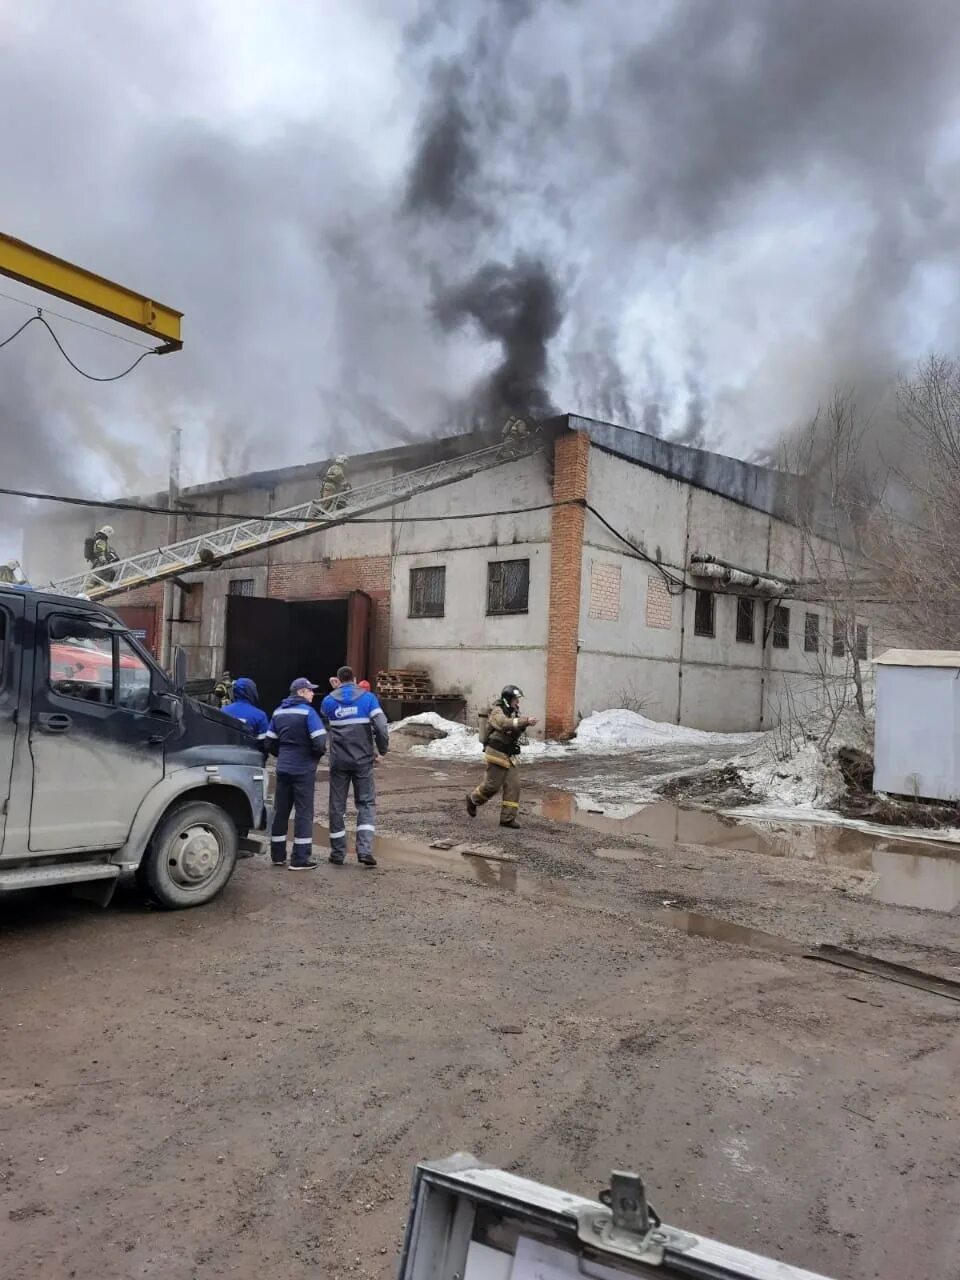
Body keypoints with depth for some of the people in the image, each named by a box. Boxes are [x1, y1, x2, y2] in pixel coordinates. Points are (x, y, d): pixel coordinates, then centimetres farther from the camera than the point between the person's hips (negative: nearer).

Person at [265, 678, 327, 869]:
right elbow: (320, 742, -18)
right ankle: (300, 859, -1)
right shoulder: (307, 712, -11)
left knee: (281, 811, 13)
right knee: (303, 812, -1)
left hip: (283, 768, 6)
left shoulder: (278, 712, 9)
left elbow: (270, 743, 11)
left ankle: (278, 855, 20)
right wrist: (316, 755, 2)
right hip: (303, 769, -6)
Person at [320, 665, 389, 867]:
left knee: (337, 806, 11)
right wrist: (382, 748, 2)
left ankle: (338, 853, 16)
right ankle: (365, 850, -7)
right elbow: (381, 727, -12)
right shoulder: (367, 697, -4)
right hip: (363, 759, -1)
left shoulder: (329, 700, 0)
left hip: (338, 761, 1)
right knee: (366, 804, 7)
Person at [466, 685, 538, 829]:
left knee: (513, 786, -1)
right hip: (496, 754, -8)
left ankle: (508, 818, 3)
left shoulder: (513, 713, 12)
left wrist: (525, 723, -16)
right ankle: (473, 800, 24)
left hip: (509, 756, 8)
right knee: (492, 785, -3)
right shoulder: (497, 712, -14)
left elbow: (517, 732, 5)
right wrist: (526, 721, -43)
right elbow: (505, 724, -34)